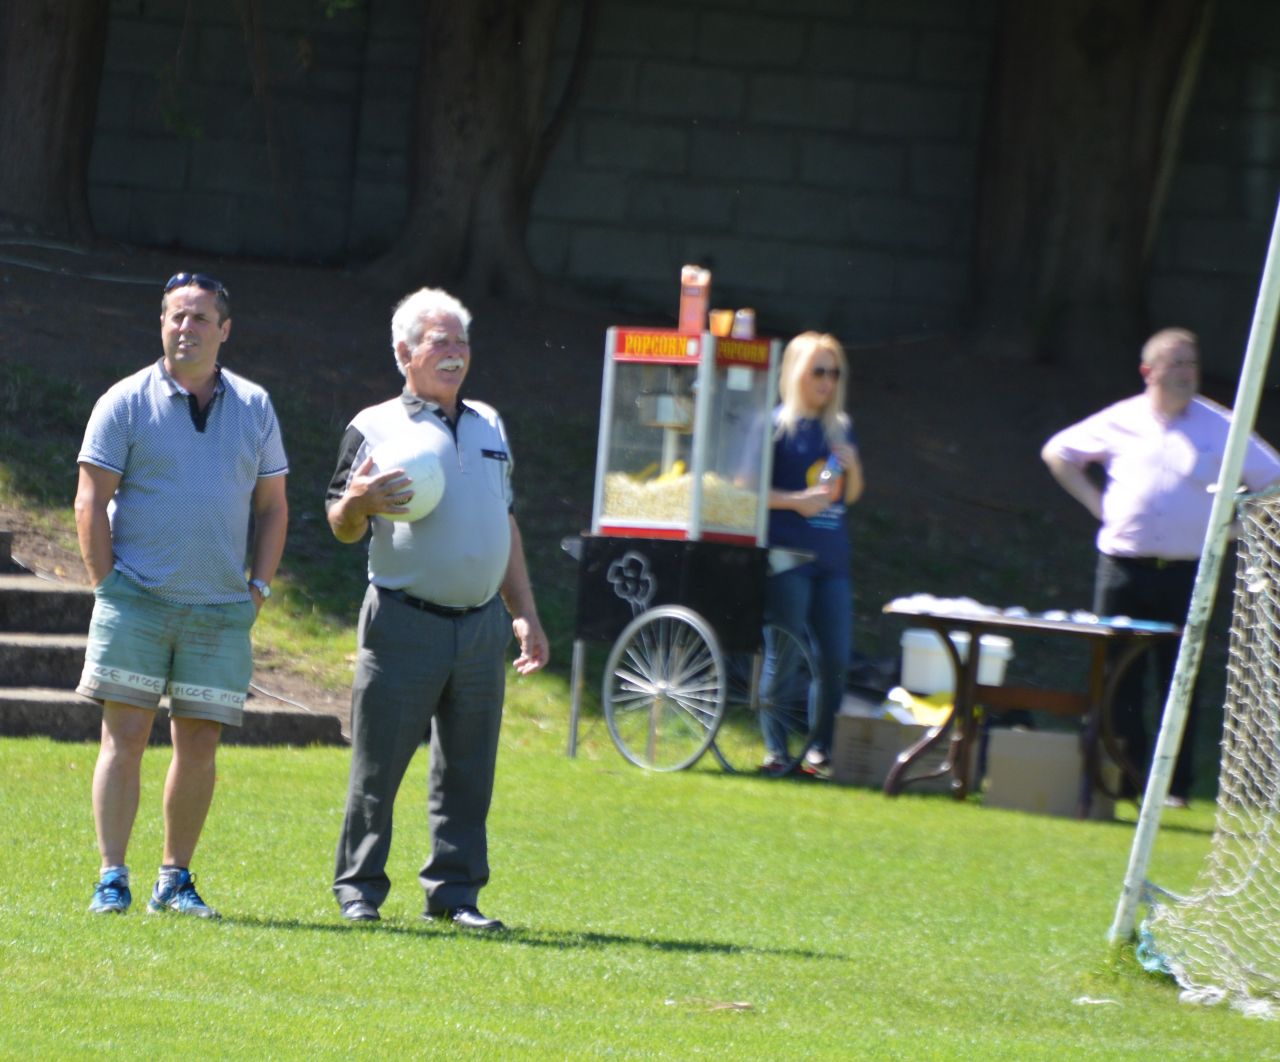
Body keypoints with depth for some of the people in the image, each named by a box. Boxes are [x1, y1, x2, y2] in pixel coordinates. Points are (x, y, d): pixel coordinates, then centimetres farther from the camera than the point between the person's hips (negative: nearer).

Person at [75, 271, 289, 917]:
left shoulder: (254, 408, 10)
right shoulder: (126, 403, 0)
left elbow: (272, 505, 15)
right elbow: (90, 502, -1)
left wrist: (259, 588, 5)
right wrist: (107, 586, -8)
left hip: (221, 609, 3)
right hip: (136, 600, -3)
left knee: (199, 743, 3)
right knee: (125, 735, -7)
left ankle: (175, 880, 11)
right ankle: (111, 878, -6)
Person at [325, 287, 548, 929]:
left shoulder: (489, 426, 19)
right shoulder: (375, 429, 2)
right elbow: (342, 528, 2)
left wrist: (526, 613, 19)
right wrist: (358, 504, -22)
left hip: (481, 627, 5)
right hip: (404, 624, -5)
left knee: (467, 770, 5)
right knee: (378, 767, -3)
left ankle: (454, 892, 11)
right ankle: (359, 889, 4)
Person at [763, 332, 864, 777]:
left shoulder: (841, 428, 15)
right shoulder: (777, 425, -3)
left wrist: (851, 467, 1)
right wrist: (794, 501, -17)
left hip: (831, 560, 6)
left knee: (836, 657, 3)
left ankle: (821, 750, 12)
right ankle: (776, 752, 1)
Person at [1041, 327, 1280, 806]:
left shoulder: (1220, 427, 2)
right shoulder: (1121, 422, 6)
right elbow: (1057, 453, 19)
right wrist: (1096, 503, 9)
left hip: (1187, 571, -1)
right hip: (1123, 565, 1)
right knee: (1119, 681, 2)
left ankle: (1177, 786, 4)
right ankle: (1122, 780, 9)